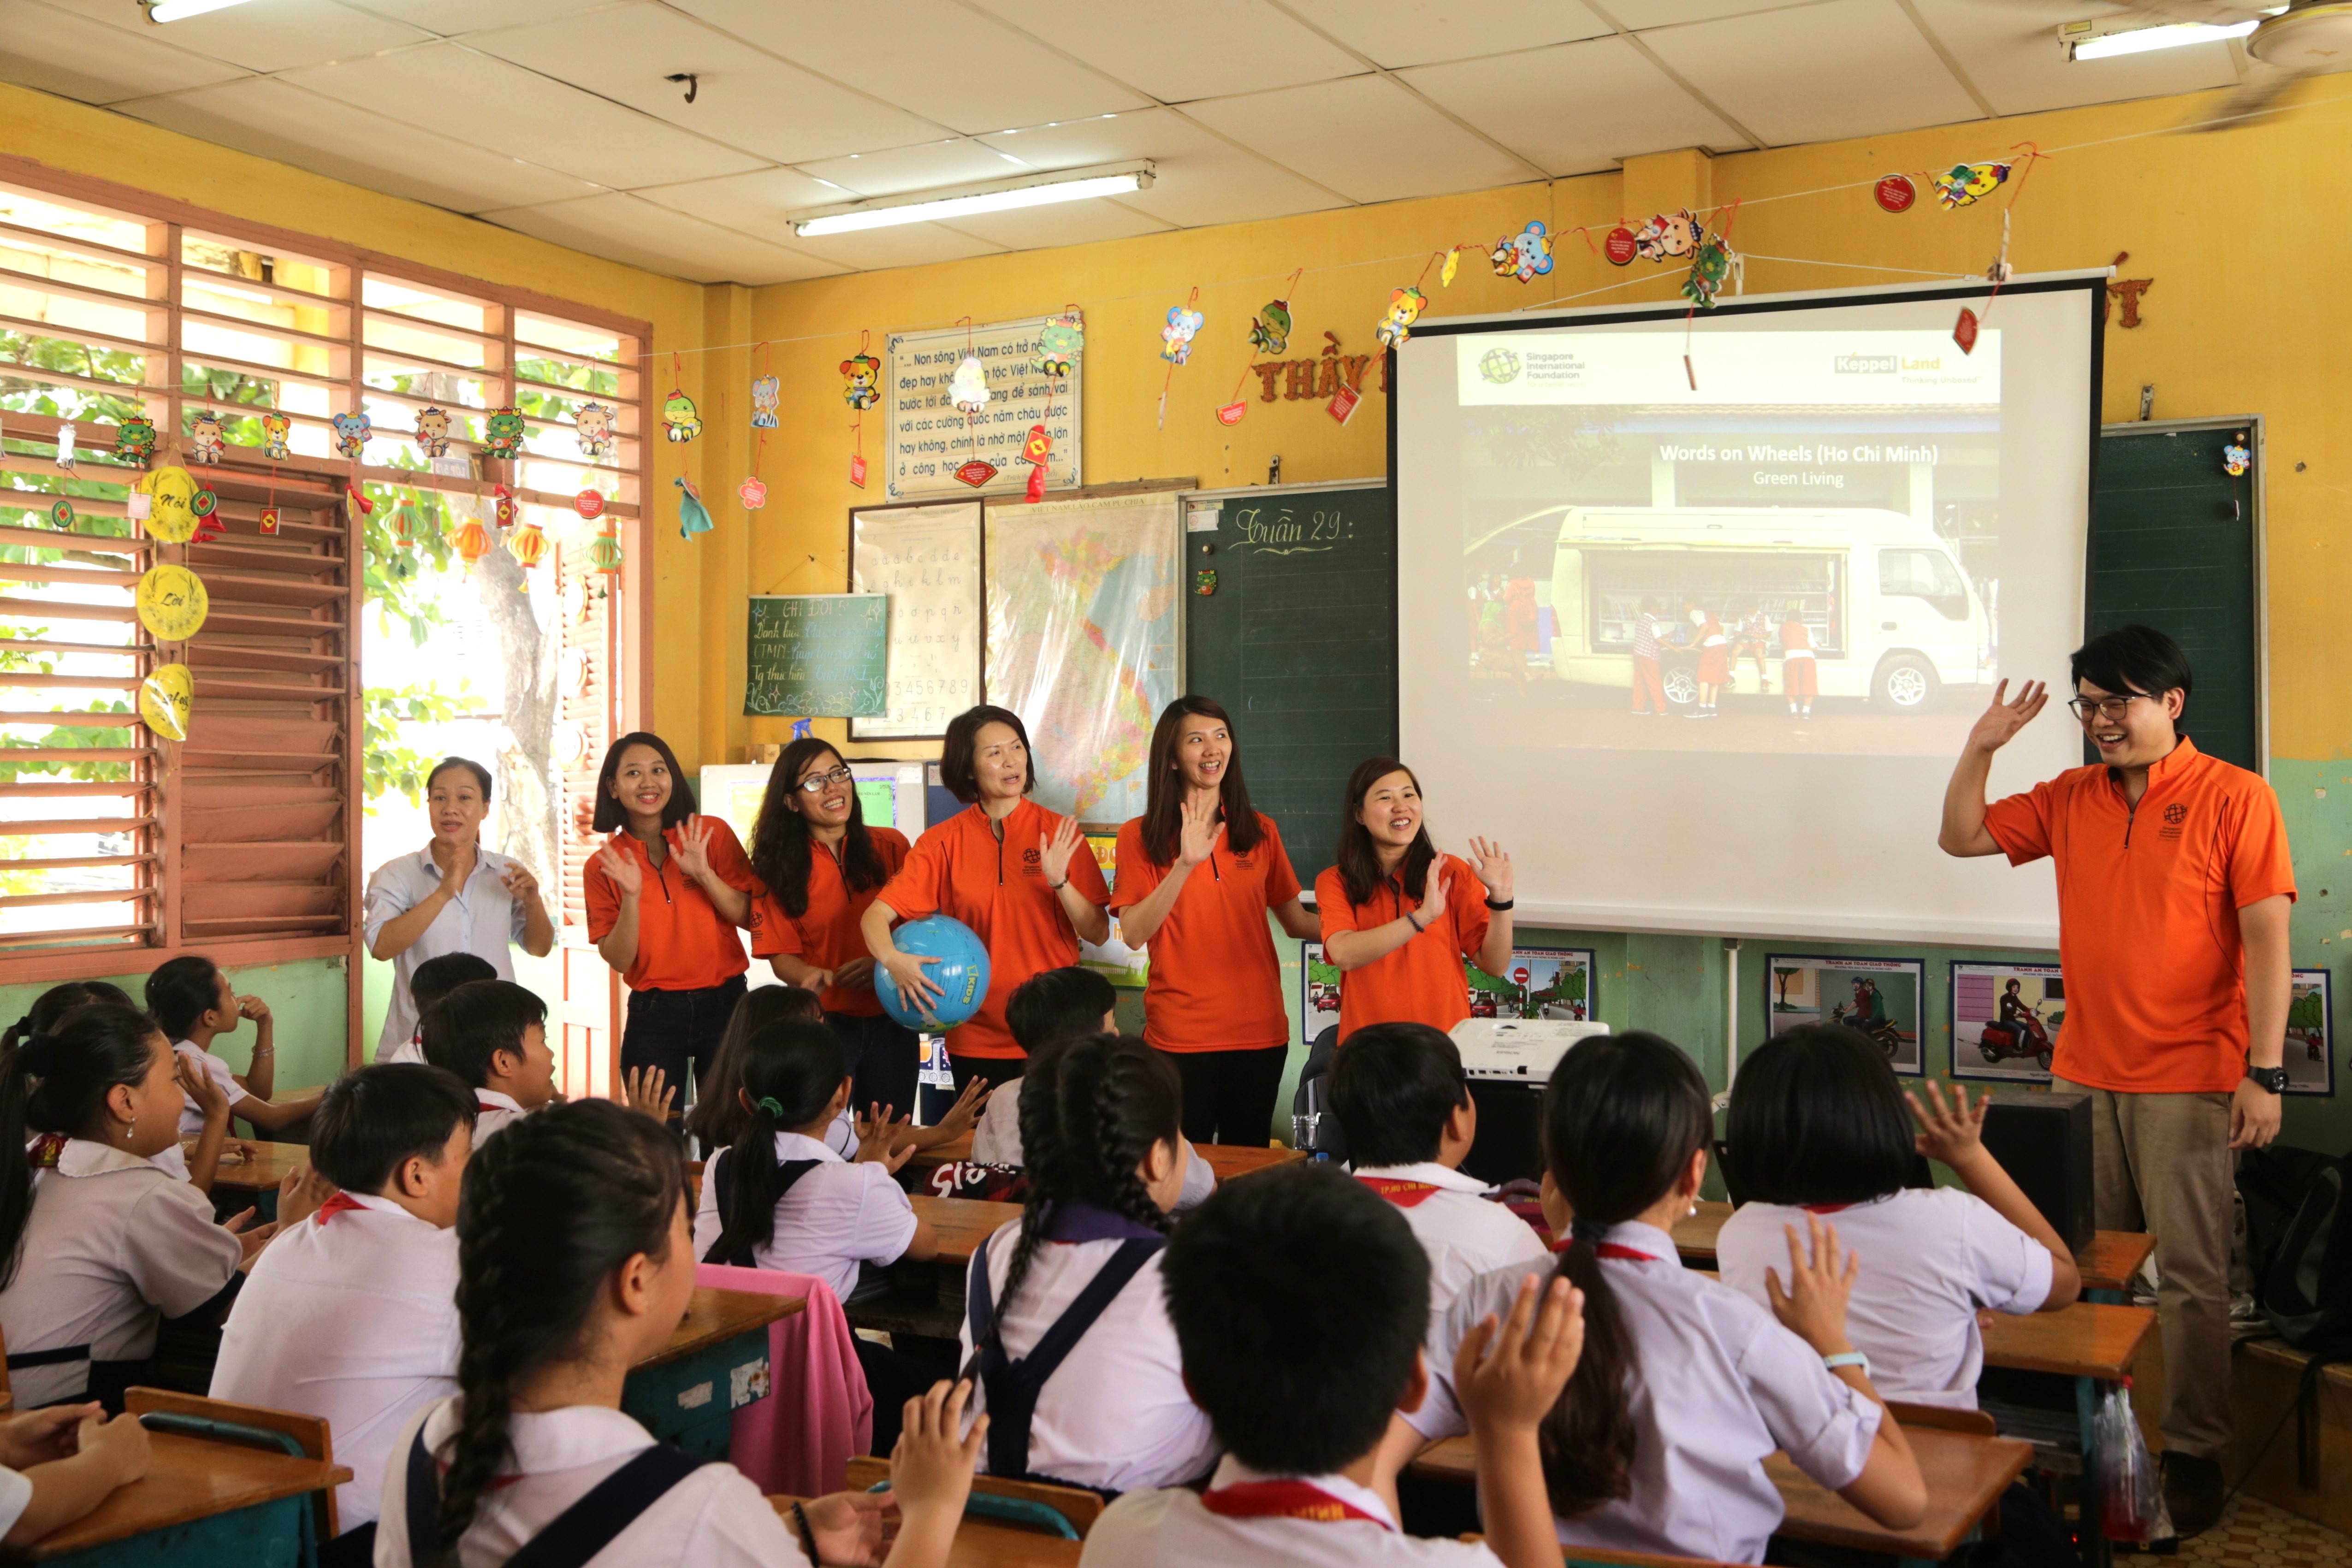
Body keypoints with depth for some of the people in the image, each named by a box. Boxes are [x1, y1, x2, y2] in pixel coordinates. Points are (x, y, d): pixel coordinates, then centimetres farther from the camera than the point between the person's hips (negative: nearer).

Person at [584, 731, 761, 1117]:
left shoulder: (713, 834, -2)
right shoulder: (602, 867, 2)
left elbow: (750, 918, -5)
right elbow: (618, 960, -4)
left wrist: (704, 874, -18)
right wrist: (631, 897, -18)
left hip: (724, 1003, 0)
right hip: (653, 1015, 0)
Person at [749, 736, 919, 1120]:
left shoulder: (891, 847, 0)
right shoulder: (780, 866, 0)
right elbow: (782, 955, -3)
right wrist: (812, 976, -23)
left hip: (890, 1023, 1)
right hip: (821, 1025, -1)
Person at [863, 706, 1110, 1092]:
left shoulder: (1058, 832, -3)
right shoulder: (943, 841, -1)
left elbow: (1098, 933, -4)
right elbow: (876, 916, -5)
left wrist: (1059, 882, -21)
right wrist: (894, 960, -25)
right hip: (976, 1040, 0)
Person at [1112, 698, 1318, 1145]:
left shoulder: (1260, 832, 8)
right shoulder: (1139, 837, -1)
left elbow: (1297, 922, 12)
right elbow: (1133, 935, -11)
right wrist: (1185, 865, -21)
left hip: (1259, 1029, 3)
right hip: (1181, 1034, -3)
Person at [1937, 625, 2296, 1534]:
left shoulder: (2234, 798, -6)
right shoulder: (2071, 799, 10)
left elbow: (2267, 938, -9)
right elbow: (1961, 838, 18)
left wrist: (2265, 1073, -14)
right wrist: (1982, 747, 4)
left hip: (2189, 1083, -5)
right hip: (2085, 1075, 5)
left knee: (2191, 1278, 0)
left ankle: (2193, 1455, 10)